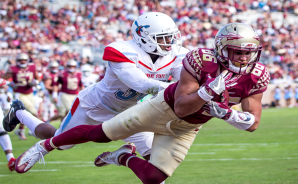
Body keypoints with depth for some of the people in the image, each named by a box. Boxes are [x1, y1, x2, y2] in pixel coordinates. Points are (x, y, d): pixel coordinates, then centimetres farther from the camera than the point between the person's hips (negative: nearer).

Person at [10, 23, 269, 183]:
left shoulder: (255, 77, -20)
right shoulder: (201, 60, -30)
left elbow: (253, 122, -15)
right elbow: (181, 107, -29)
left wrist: (225, 113, -33)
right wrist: (209, 91, -44)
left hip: (185, 129, 3)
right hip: (164, 107, -3)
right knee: (100, 133, 3)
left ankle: (124, 157, 29)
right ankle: (46, 146, 26)